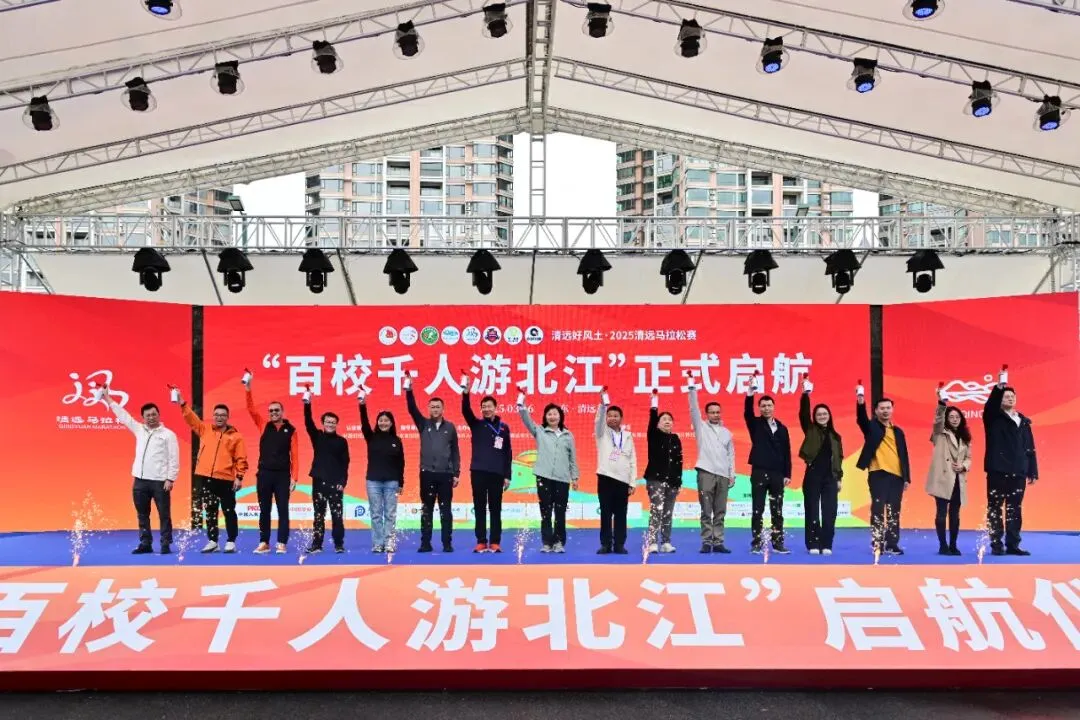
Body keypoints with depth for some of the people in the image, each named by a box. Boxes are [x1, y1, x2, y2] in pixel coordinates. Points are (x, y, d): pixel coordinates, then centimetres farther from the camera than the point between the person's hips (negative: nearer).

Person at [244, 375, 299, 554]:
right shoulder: (264, 426, 7)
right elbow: (251, 409, -2)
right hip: (264, 474, 2)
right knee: (264, 510, 7)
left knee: (283, 510, 0)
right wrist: (248, 389, -14)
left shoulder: (291, 430, 2)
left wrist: (294, 477, -6)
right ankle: (264, 543, 14)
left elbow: (294, 455, 0)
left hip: (282, 475, -2)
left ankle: (282, 543, 5)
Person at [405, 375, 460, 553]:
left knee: (446, 510, 3)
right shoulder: (424, 424, 7)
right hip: (427, 474, 1)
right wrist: (409, 391, -22)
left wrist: (456, 474, 2)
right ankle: (425, 543, 10)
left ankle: (447, 543, 7)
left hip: (445, 474, 0)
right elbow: (412, 409, -8)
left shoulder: (450, 427, 5)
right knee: (426, 510, 5)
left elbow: (455, 452, 6)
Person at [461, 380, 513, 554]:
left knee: (495, 509, 4)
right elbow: (465, 411, -13)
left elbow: (508, 453, 6)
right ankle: (481, 542, 8)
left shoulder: (503, 427, 6)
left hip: (497, 474, 0)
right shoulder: (476, 424, 6)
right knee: (479, 508, 3)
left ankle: (495, 543, 9)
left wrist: (507, 476, 2)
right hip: (478, 472, 0)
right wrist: (465, 392, -30)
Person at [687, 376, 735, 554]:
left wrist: (732, 475, 8)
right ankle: (707, 542, 1)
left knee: (720, 512, 4)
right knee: (706, 511, -2)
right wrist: (692, 388, -14)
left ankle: (718, 542, 6)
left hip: (723, 475, 3)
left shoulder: (727, 433, 16)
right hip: (706, 473, -3)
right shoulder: (701, 427, 7)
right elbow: (694, 409, -5)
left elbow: (731, 455, 16)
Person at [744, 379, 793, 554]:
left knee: (777, 511, 5)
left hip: (777, 474, 3)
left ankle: (778, 543, 10)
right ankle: (756, 543, 4)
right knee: (757, 510, -1)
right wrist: (750, 393, -32)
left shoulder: (782, 428, 11)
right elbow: (747, 412, -17)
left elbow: (787, 452, 10)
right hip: (759, 472, -3)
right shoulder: (755, 424, 4)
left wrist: (787, 474, 4)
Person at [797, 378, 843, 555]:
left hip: (830, 478, 3)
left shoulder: (835, 436, 12)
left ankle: (826, 545, 8)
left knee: (829, 513, 1)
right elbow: (803, 413, -11)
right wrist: (806, 394, -21)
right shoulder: (810, 431, 4)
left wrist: (840, 478, 7)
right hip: (812, 476, -2)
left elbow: (839, 458, 13)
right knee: (812, 512, 0)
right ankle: (813, 545, 4)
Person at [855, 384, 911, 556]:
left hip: (897, 476, 4)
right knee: (878, 510, -6)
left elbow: (904, 455, 16)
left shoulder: (898, 431, 17)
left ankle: (892, 544, 12)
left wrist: (907, 477, 9)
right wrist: (860, 403, -37)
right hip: (878, 474, -4)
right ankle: (878, 545, -4)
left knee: (894, 512, 6)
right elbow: (861, 419, -17)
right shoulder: (871, 427, 5)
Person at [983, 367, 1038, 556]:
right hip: (998, 471, -4)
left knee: (1015, 510, 6)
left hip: (1018, 472, 4)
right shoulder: (993, 418, 3)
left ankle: (1012, 545, 12)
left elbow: (1030, 448, 12)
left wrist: (1032, 471, 7)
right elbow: (990, 405, -21)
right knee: (995, 508, -1)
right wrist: (999, 387, -33)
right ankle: (996, 545, 3)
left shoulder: (1024, 421, 14)